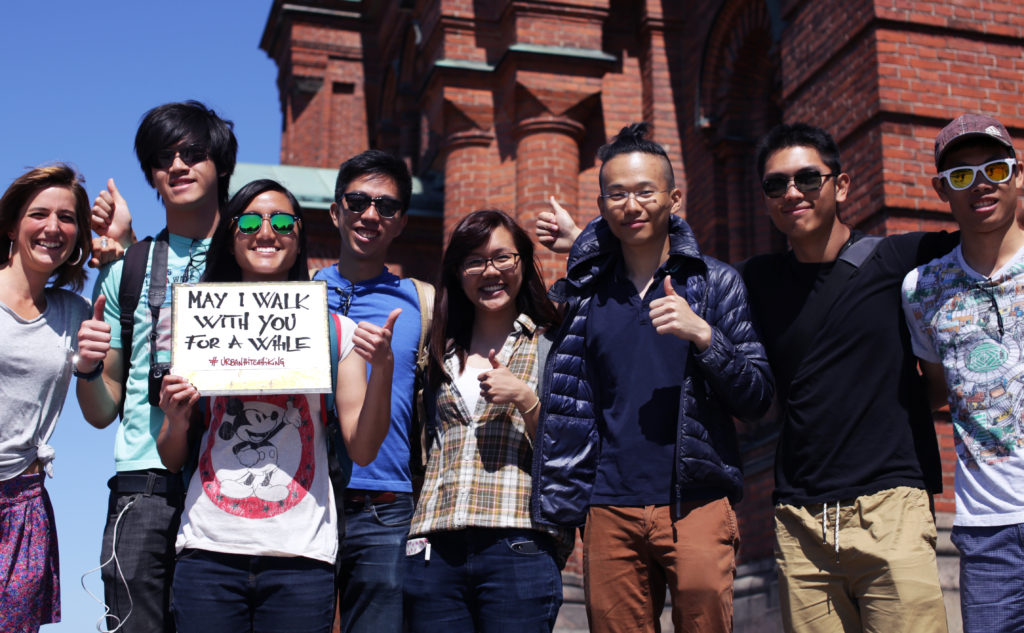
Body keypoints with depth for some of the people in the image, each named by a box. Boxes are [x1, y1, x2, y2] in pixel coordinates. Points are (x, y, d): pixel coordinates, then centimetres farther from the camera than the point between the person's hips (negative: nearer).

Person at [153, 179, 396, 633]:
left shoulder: (334, 330, 7)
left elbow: (362, 450, 2)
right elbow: (172, 460, 15)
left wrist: (382, 368, -11)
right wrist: (177, 423, -7)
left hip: (301, 557, 0)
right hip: (209, 550, 1)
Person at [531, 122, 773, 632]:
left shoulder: (715, 282, 6)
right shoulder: (585, 290, 11)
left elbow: (758, 397, 1)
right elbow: (565, 407, 19)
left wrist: (703, 336, -14)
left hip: (696, 505, -2)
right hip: (610, 512, 2)